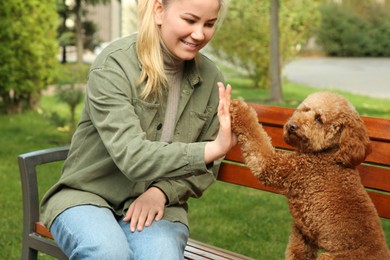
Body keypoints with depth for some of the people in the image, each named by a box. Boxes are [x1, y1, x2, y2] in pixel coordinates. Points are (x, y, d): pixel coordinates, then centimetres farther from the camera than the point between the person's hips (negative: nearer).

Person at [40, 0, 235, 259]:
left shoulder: (211, 78, -2)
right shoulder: (113, 65, -16)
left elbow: (206, 166, 6)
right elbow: (131, 156, -26)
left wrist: (162, 191, -12)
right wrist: (213, 148, -36)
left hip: (158, 203, 3)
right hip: (86, 196, -2)